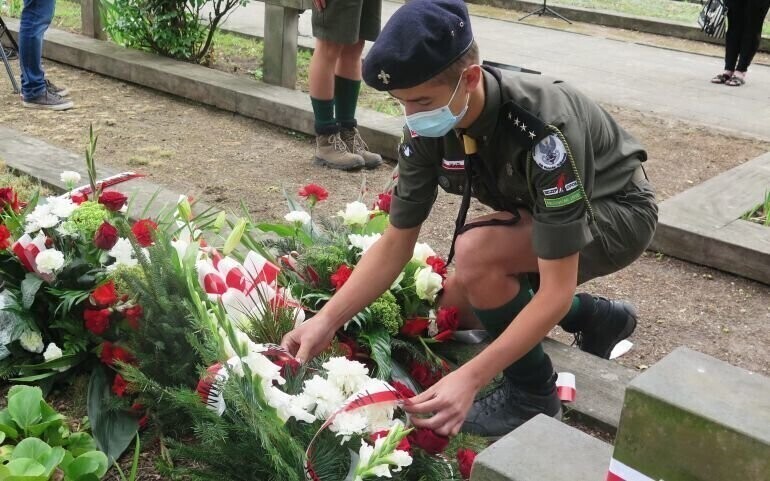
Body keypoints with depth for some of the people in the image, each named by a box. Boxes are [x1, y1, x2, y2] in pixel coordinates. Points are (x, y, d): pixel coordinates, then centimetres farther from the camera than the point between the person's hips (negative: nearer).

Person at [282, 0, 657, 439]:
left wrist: (469, 378, -44)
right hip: (540, 213, 8)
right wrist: (327, 321, -23)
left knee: (477, 252, -32)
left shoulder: (543, 130, -39)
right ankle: (600, 320, 20)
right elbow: (397, 243, -11)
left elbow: (556, 291, -38)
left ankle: (533, 395, -8)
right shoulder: (429, 127, -18)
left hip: (618, 212, -8)